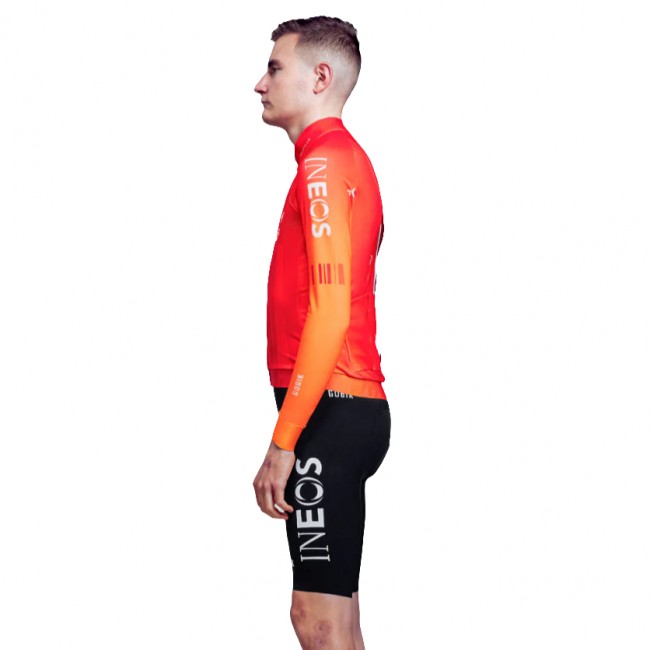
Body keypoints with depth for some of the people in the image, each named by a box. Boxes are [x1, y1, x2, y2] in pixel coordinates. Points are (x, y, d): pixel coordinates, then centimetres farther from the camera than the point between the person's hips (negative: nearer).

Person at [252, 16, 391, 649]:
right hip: (354, 408, 10)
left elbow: (329, 313, -20)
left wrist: (283, 442, -20)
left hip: (327, 412, -10)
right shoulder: (346, 159, 19)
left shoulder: (324, 163, -12)